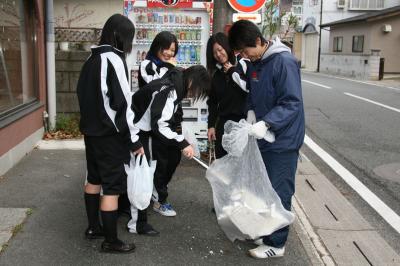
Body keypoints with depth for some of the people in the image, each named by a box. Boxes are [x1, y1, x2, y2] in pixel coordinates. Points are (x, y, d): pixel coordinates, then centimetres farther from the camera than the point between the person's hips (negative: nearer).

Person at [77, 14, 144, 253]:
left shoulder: (92, 58, 10)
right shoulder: (114, 60, -17)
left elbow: (84, 94, 14)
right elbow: (122, 103, -20)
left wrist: (91, 122, 17)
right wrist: (134, 139, -15)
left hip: (91, 130, 9)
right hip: (110, 134, -9)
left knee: (94, 178, 19)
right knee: (112, 185, -1)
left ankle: (93, 227, 33)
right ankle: (111, 241, 8)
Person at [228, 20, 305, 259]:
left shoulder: (284, 62, -19)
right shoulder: (256, 63, 7)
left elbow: (292, 103, -23)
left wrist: (266, 123, -33)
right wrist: (250, 112, 0)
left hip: (283, 140, -8)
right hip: (265, 137, 8)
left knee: (279, 192, 0)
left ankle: (276, 243, 13)